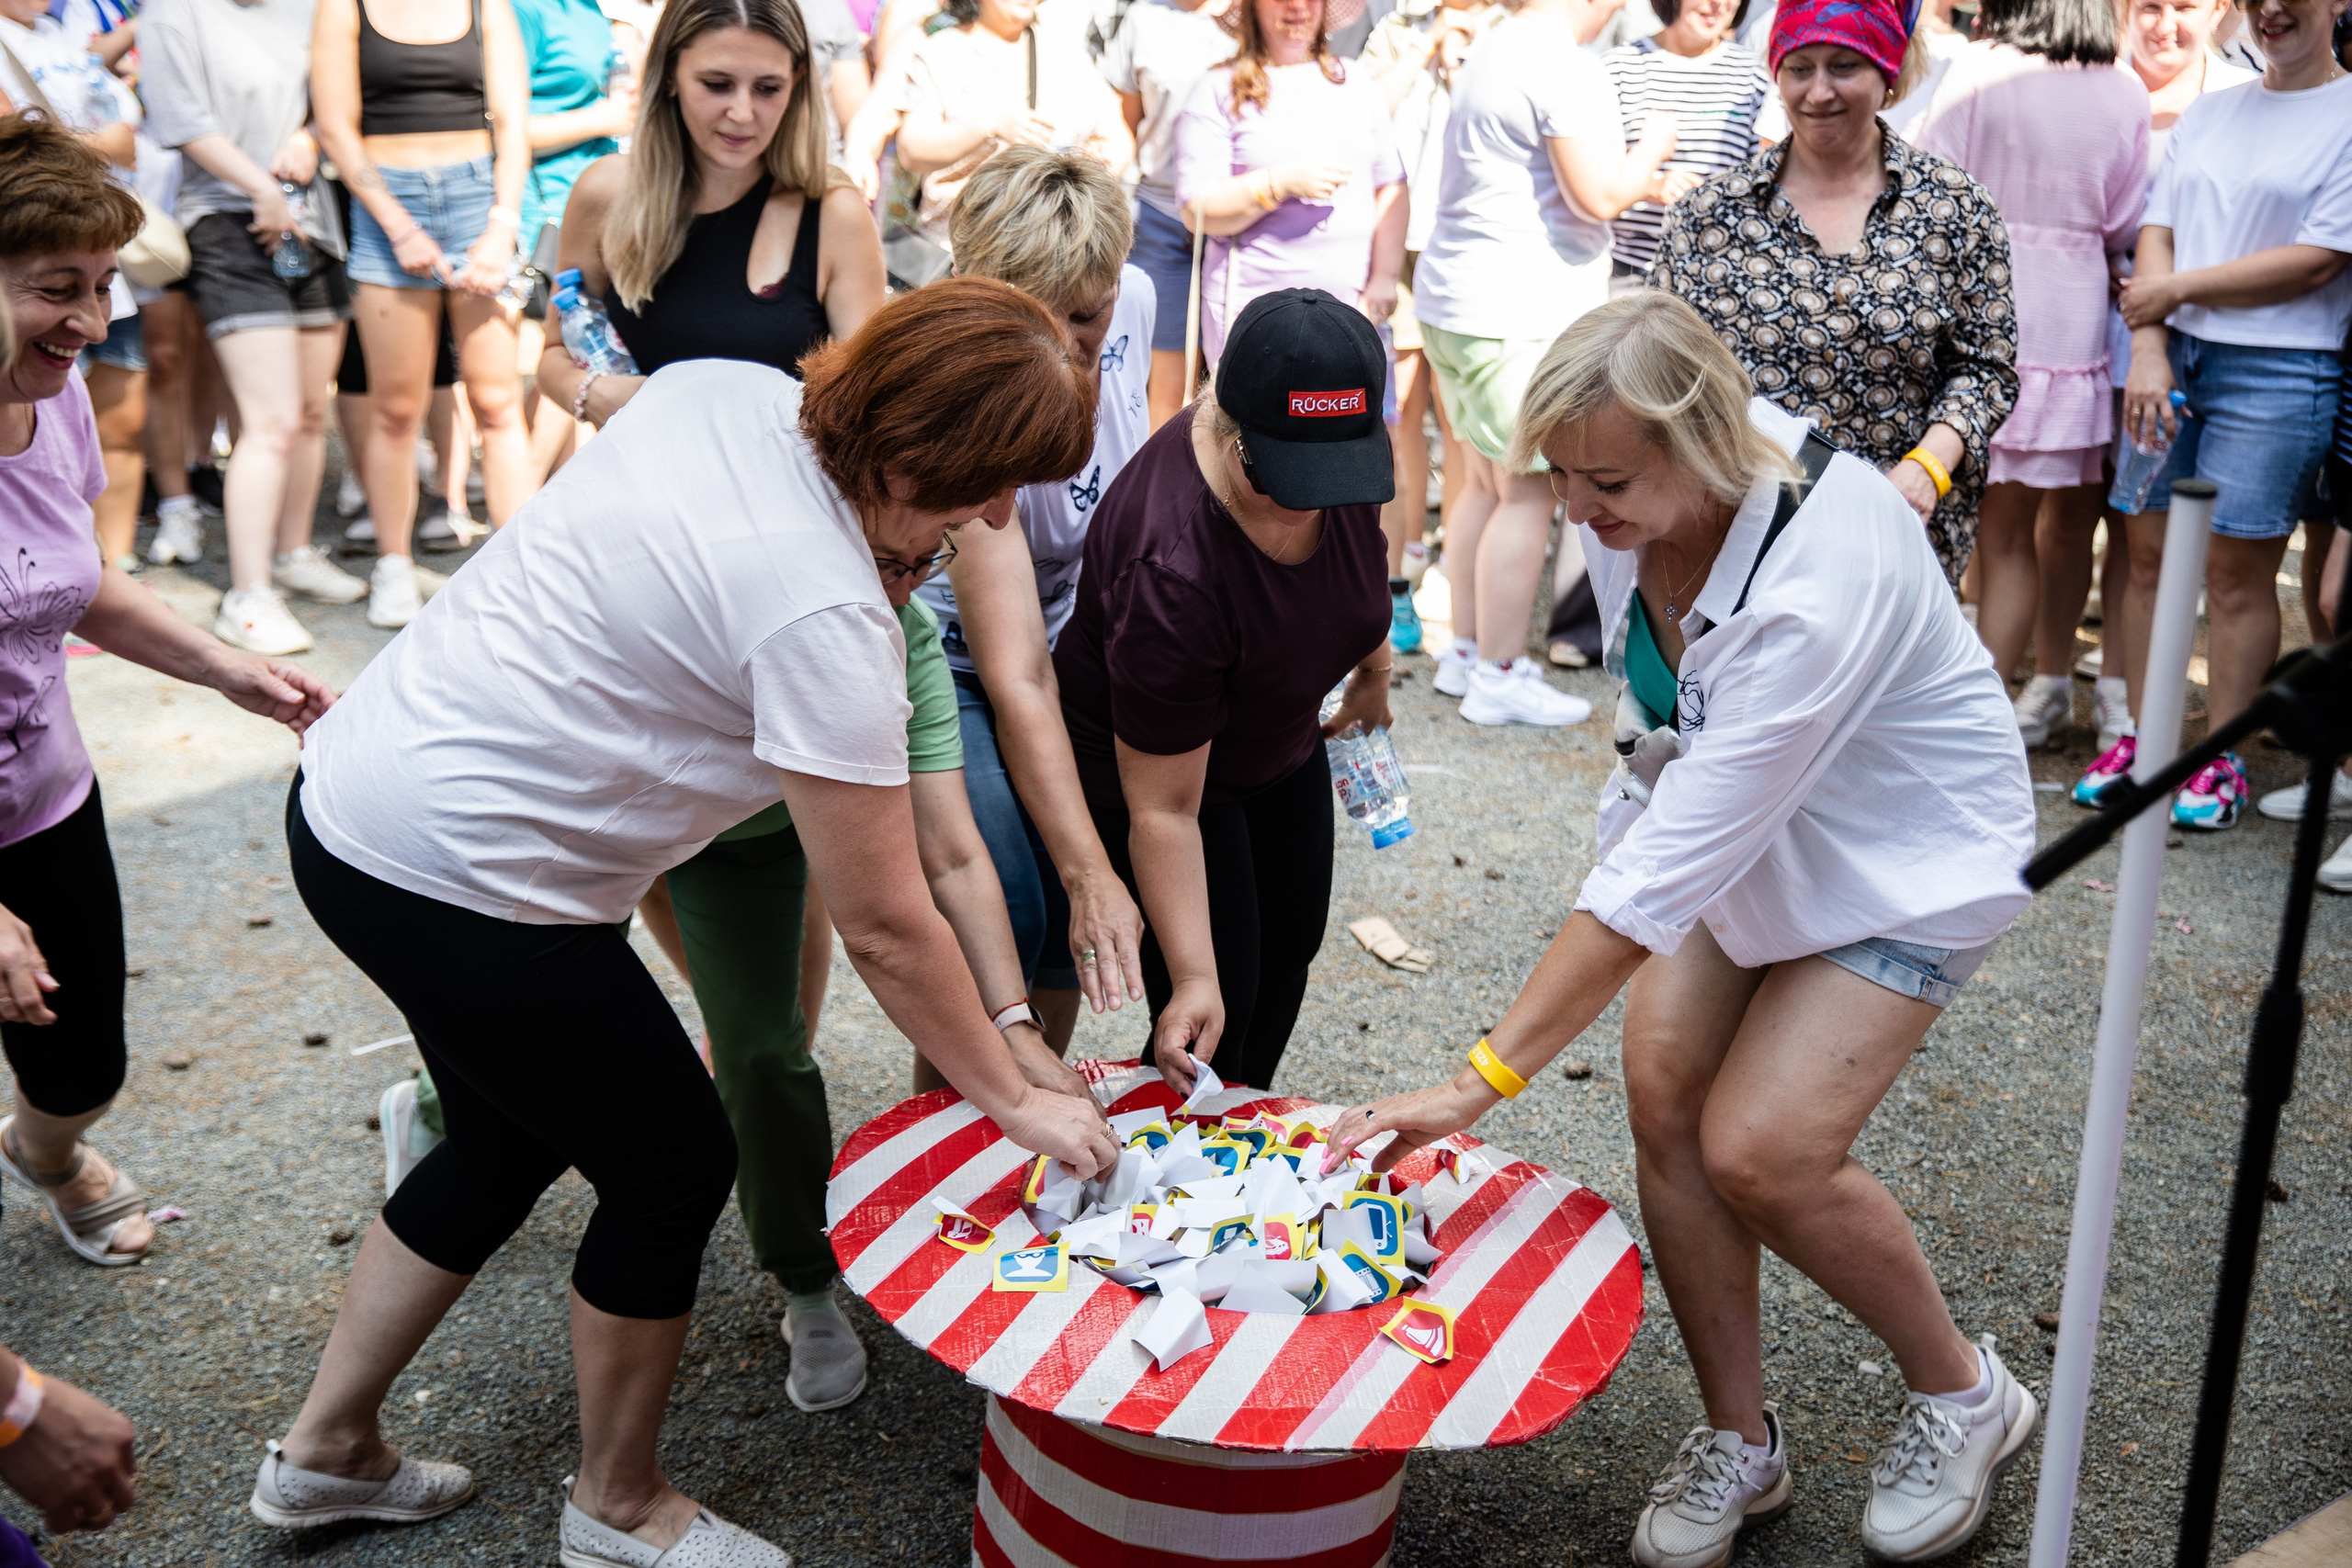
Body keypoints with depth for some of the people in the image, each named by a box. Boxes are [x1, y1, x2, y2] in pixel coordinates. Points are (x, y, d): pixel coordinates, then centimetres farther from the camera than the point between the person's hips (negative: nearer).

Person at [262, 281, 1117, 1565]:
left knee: (508, 1142, 25)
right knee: (675, 1166, 8)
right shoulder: (826, 620, -25)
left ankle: (326, 1448, 42)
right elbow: (884, 931, -18)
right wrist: (1015, 1104, -4)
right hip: (454, 884, -9)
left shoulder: (721, 384, -2)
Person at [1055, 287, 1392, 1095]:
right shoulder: (1171, 572, -42)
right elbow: (1164, 808, -33)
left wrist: (1372, 668, 17)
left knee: (1290, 945, 19)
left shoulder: (1339, 447, -23)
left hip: (1279, 740, 8)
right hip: (1147, 756, -7)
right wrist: (1193, 979, -32)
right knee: (1223, 994, -6)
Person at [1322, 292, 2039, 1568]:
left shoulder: (1819, 585, -38)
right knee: (1664, 1096, -6)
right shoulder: (1638, 502, -16)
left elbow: (1670, 872, -38)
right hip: (1737, 816, 7)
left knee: (1759, 1151, -17)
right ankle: (1739, 1441, 13)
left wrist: (1483, 1081, -36)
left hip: (1905, 851, -7)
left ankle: (1962, 1395, 13)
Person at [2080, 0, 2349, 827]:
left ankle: (2223, 760, 11)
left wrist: (2176, 289, -7)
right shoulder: (2205, 112, 15)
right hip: (2174, 355, 5)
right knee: (2149, 552, 4)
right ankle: (2142, 738, 15)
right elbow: (2156, 235, 7)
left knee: (2237, 571, 0)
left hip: (2279, 370, -4)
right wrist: (2147, 349, -7)